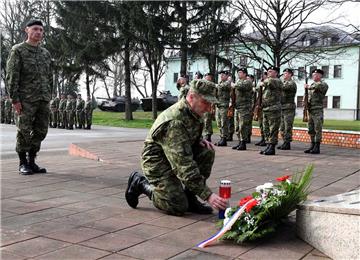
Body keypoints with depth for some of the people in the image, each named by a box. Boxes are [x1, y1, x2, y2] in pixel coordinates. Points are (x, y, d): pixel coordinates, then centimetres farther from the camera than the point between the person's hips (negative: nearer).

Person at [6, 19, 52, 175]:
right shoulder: (18, 50, -2)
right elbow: (12, 76, -8)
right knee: (24, 132, 0)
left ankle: (32, 162, 17)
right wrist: (15, 99, -14)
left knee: (40, 132, 6)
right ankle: (23, 164, 12)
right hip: (26, 100, -5)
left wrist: (48, 98, 13)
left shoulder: (46, 53, 15)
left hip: (43, 100, 5)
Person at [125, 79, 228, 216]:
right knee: (178, 207, -13)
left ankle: (189, 197, -1)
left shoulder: (194, 112, -4)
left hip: (179, 154, 9)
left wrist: (200, 140, -4)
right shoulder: (175, 122, -32)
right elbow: (184, 166, -36)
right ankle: (140, 183, 7)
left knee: (207, 152, -13)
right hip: (158, 161, -8)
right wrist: (208, 195, -38)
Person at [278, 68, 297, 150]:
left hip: (289, 107, -9)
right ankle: (285, 142, 17)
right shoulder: (283, 82, 21)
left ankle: (287, 144, -4)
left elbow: (283, 87, -24)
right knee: (282, 128, 11)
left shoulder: (292, 83, -7)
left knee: (288, 128, -7)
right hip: (282, 107, 9)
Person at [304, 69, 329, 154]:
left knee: (318, 130, -4)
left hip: (318, 111, -7)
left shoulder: (323, 84, -3)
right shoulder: (312, 85, 18)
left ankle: (317, 148, -1)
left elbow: (318, 86, -28)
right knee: (311, 130, 9)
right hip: (310, 110, 7)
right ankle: (312, 146, 16)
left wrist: (308, 87, -13)